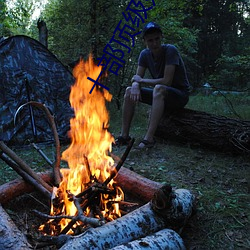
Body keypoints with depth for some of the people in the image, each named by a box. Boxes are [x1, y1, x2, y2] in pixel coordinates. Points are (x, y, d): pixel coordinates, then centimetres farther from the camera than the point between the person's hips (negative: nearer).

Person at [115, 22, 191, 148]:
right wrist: (135, 85, -27)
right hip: (161, 95, 7)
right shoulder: (145, 54, -1)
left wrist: (141, 80, -16)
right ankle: (124, 135, -10)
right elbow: (137, 78, -2)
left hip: (180, 94, -6)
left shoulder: (170, 50, -20)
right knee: (129, 91, -8)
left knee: (159, 88, -37)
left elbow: (166, 81, -27)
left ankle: (149, 138, -39)